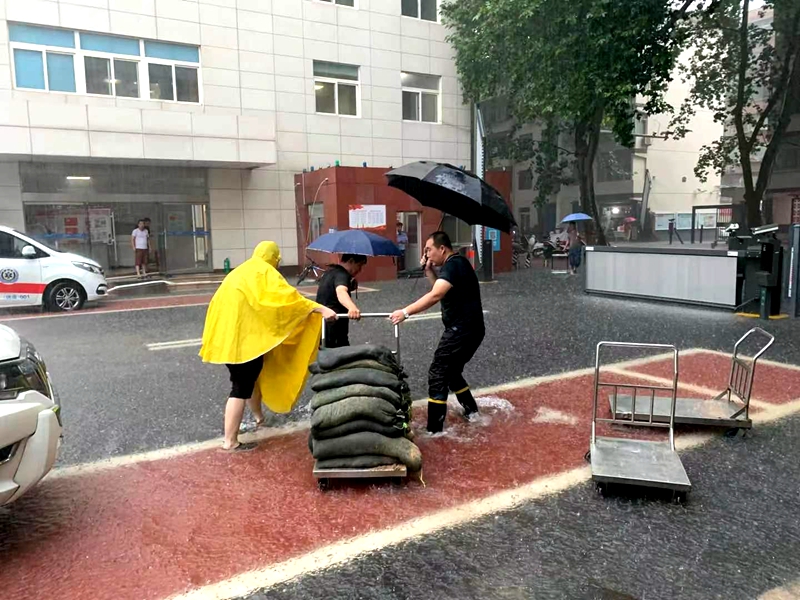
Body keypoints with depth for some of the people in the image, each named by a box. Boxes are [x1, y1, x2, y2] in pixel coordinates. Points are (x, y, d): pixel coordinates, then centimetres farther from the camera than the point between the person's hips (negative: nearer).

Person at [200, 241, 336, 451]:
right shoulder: (265, 272, -9)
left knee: (251, 375, 24)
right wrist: (321, 309, -26)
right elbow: (287, 295, -22)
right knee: (241, 387, -5)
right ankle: (230, 441, -2)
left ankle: (259, 418, 41)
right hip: (241, 336, -10)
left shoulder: (242, 271, 18)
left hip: (228, 334, 10)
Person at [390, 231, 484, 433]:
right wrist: (429, 271, 8)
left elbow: (436, 295, -31)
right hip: (468, 330, 10)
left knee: (438, 374, -8)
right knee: (451, 372, 22)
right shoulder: (456, 264, 15)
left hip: (462, 330, -10)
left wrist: (406, 312, -34)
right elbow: (442, 293, 21)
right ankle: (471, 412, 35)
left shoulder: (453, 265, -16)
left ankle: (434, 430, -5)